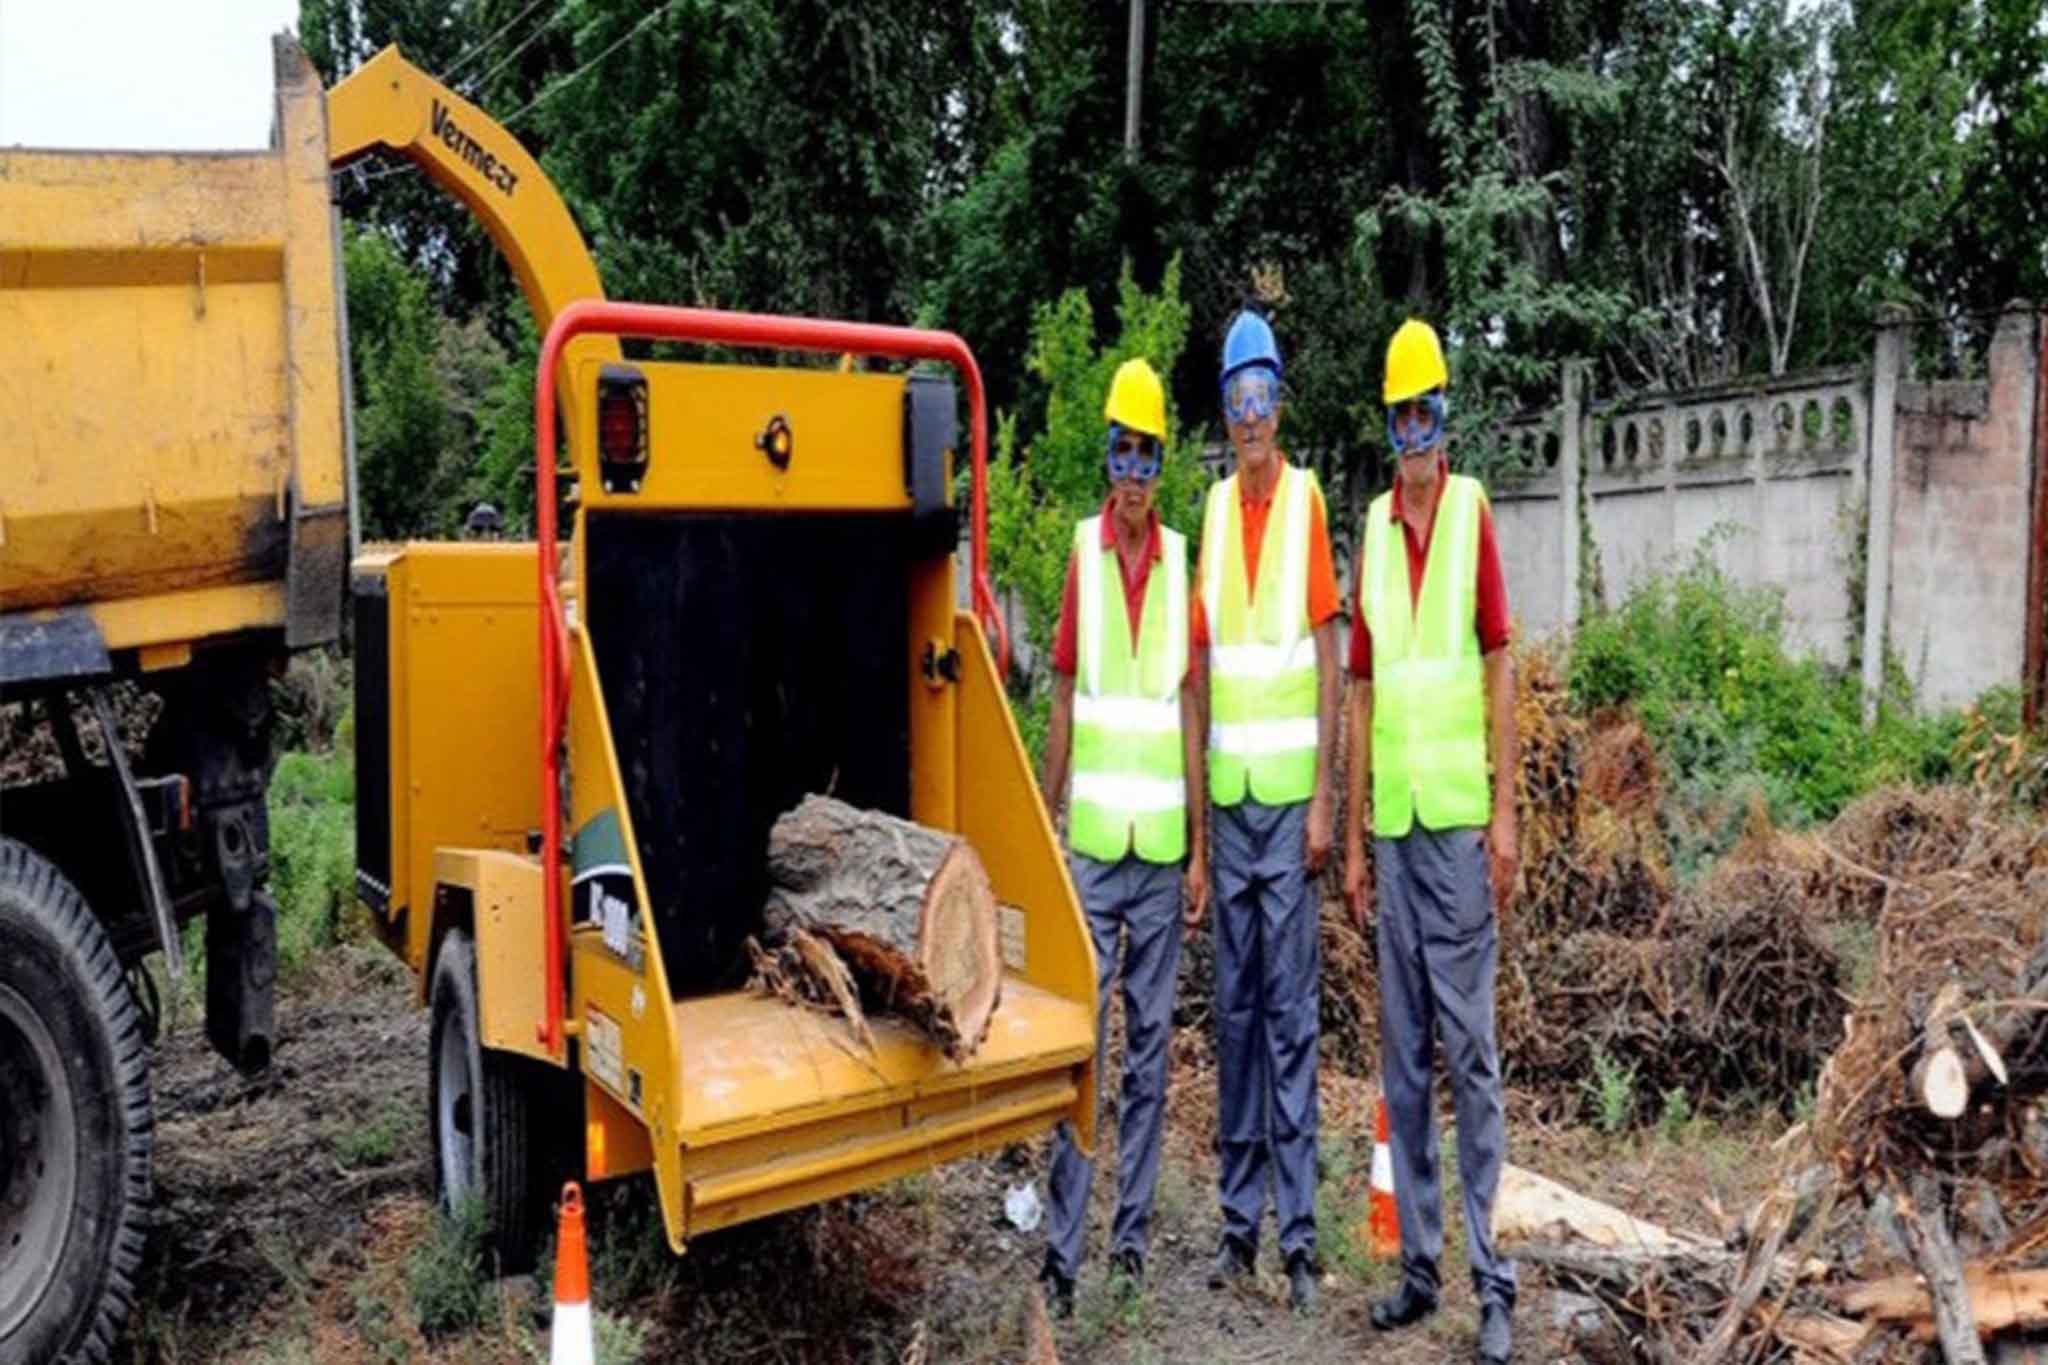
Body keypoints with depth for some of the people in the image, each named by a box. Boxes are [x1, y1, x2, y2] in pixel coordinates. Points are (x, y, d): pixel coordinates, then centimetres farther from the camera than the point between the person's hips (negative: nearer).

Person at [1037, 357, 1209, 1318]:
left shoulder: (1180, 559, 5)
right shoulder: (1084, 551, 1)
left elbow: (1189, 707, 7)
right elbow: (1063, 698, 2)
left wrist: (1199, 840, 4)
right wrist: (1046, 827, 0)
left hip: (1162, 841, 2)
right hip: (1093, 837, -2)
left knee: (1150, 1044, 9)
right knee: (1083, 1038, 0)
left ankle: (1133, 1226, 21)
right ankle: (1062, 1246, 6)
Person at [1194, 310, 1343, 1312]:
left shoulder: (1306, 499, -3)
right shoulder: (1216, 508, 11)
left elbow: (1329, 654, -6)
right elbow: (1205, 654, 12)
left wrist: (1323, 799, -10)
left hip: (1289, 793, -5)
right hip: (1229, 794, 5)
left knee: (1290, 1013, 0)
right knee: (1233, 1008, 10)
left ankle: (1299, 1233, 9)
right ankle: (1239, 1217, 21)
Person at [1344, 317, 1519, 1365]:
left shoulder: (1474, 512, -1)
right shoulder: (1373, 528, 11)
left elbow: (1499, 665, -3)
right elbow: (1363, 686, 11)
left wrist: (1504, 814, -8)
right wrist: (1354, 834, 10)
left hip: (1459, 818, -5)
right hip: (1393, 822, 5)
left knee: (1470, 1052, 0)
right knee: (1402, 1057, 10)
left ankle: (1492, 1279, 11)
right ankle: (1419, 1263, 22)